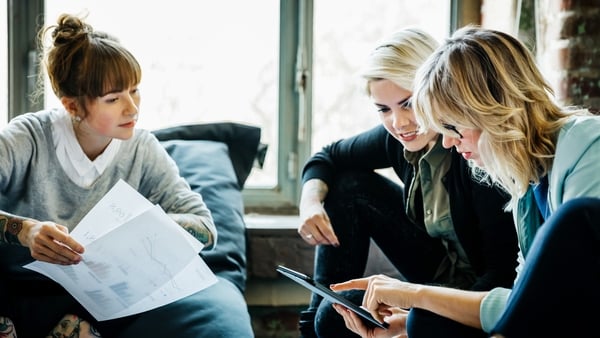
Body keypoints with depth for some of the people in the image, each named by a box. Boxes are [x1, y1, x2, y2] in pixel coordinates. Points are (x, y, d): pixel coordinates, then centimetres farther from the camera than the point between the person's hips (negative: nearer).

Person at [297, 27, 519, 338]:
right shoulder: (399, 137, -8)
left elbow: (503, 272, -28)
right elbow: (329, 157, 9)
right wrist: (310, 202, -14)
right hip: (441, 273, 7)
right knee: (349, 185, 0)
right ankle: (318, 313, 7)